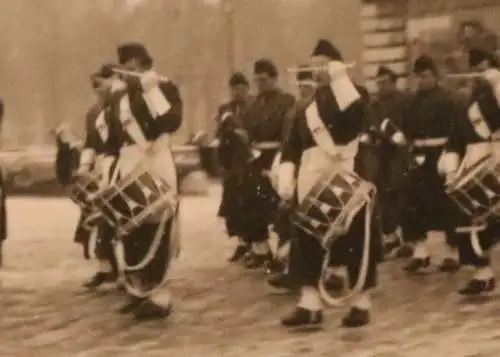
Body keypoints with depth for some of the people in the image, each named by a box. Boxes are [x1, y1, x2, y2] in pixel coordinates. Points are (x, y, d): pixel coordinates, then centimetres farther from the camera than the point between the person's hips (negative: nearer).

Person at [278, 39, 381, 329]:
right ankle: (310, 305, 10)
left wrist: (340, 77, -18)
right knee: (308, 240, 4)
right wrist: (286, 177, 1)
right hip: (312, 182, 5)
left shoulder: (352, 94, 1)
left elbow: (356, 115, -23)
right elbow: (293, 143, 13)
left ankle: (362, 303, 12)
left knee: (355, 238, 1)